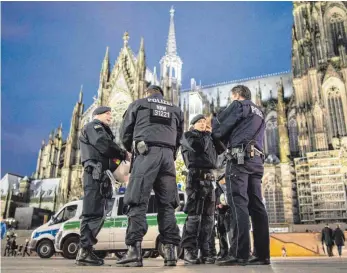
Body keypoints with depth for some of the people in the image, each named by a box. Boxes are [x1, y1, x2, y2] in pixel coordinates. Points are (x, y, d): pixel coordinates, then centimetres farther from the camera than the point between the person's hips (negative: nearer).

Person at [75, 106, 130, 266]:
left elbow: (106, 153, 22)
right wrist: (124, 154, -2)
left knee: (97, 214, 7)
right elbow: (104, 145, -12)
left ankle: (86, 251, 9)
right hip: (95, 174, -10)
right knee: (93, 213, -14)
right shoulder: (93, 126, 5)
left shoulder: (102, 131, 33)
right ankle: (84, 252, -15)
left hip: (99, 175, 10)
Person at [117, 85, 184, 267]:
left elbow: (125, 132, 17)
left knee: (138, 201, -7)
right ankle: (170, 250, -2)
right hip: (168, 155, 4)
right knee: (167, 204, 3)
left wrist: (133, 150, 32)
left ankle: (134, 250, -16)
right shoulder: (176, 110, 27)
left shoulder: (138, 104, 17)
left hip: (146, 153, -3)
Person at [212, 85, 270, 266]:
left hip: (240, 157, -8)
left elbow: (219, 130, 3)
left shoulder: (238, 105, 6)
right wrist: (228, 140, 27)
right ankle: (262, 254, 0)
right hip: (256, 160, 8)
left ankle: (239, 253, -17)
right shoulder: (259, 113, 29)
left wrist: (215, 120, 22)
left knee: (238, 203, -13)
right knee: (256, 205, 2)